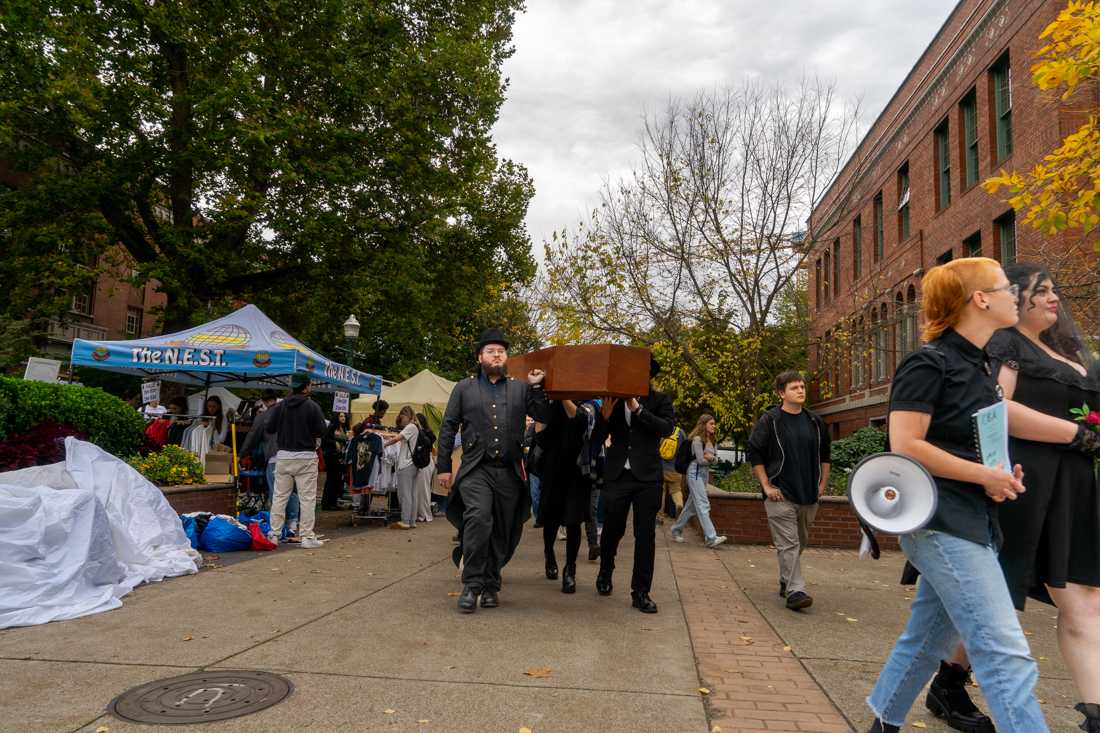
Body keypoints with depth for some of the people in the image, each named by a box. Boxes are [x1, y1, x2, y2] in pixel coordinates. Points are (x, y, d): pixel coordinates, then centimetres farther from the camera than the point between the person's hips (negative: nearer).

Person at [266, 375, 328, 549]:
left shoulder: (280, 406, 1)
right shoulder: (312, 407, -9)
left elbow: (269, 429, 1)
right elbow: (321, 431, -11)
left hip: (283, 456, 4)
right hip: (306, 457, -3)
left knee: (280, 497, 11)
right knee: (307, 498, 2)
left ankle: (274, 534, 15)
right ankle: (307, 537, 2)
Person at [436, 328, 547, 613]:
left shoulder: (520, 388, 13)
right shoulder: (464, 388, 11)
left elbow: (544, 417, 7)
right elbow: (448, 428, 9)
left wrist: (536, 387, -3)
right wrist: (444, 467, 4)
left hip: (509, 472, 3)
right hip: (476, 469, -2)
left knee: (502, 531, 6)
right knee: (478, 518, -24)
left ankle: (490, 584, 23)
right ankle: (471, 585, -15)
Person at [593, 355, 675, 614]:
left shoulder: (659, 400, 5)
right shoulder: (614, 400, 8)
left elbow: (667, 428, -12)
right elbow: (596, 439, 5)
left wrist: (637, 409, -19)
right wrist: (605, 415, -13)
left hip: (647, 476, -1)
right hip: (617, 475, 1)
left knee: (645, 535, 1)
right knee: (612, 529, 8)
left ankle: (640, 592, 11)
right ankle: (605, 572, 36)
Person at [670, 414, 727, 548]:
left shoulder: (713, 440, 13)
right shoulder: (697, 439, -13)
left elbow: (716, 459, 8)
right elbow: (700, 460, -15)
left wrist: (710, 457, -13)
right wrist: (711, 459, 2)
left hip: (705, 474, 9)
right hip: (695, 473, -9)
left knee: (691, 505, 12)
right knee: (703, 504, -13)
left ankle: (676, 531, 24)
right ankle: (711, 538, -17)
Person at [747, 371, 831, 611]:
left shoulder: (815, 422, 10)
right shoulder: (769, 420, -6)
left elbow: (825, 454, 21)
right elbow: (754, 454, -6)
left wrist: (823, 483, 13)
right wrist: (766, 486, -10)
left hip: (809, 496, 6)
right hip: (781, 495, -6)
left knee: (800, 542, 16)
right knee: (788, 544, -9)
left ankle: (785, 581, 32)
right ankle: (795, 591, -8)